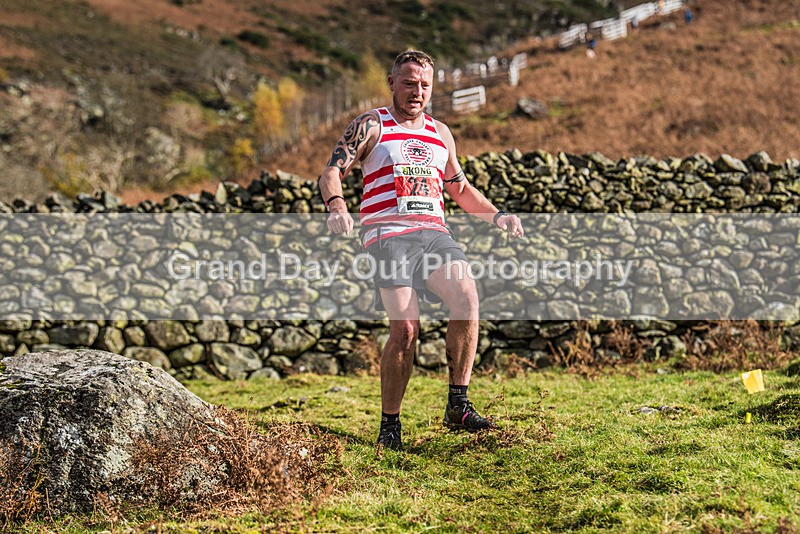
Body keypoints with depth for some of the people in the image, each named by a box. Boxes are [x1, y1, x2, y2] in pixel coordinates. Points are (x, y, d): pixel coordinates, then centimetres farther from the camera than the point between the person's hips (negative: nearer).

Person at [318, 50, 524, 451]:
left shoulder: (440, 134, 24)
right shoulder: (370, 126, 10)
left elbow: (460, 188, 33)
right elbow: (332, 171, 0)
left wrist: (496, 216, 19)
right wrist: (335, 204, -21)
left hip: (434, 234, 4)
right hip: (389, 235, -4)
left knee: (467, 297, -23)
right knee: (405, 330, -16)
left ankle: (458, 406, -15)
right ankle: (389, 425, 1)